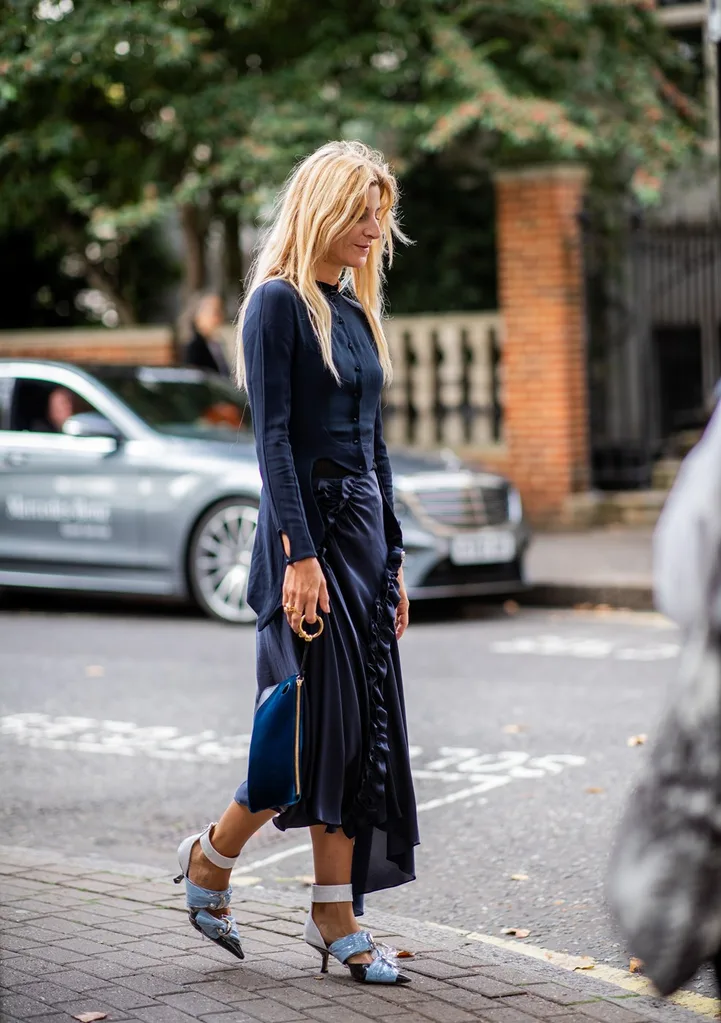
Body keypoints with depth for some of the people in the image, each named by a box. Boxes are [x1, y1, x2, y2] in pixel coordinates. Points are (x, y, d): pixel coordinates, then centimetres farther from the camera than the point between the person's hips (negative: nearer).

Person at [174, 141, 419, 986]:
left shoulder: (355, 309, 16)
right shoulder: (278, 304, -8)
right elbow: (272, 438, -15)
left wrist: (392, 558, 16)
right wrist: (299, 555, -21)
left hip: (364, 527, 8)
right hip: (307, 527, -8)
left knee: (367, 725, 4)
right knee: (323, 719, -8)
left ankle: (335, 917, 10)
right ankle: (212, 856, 15)